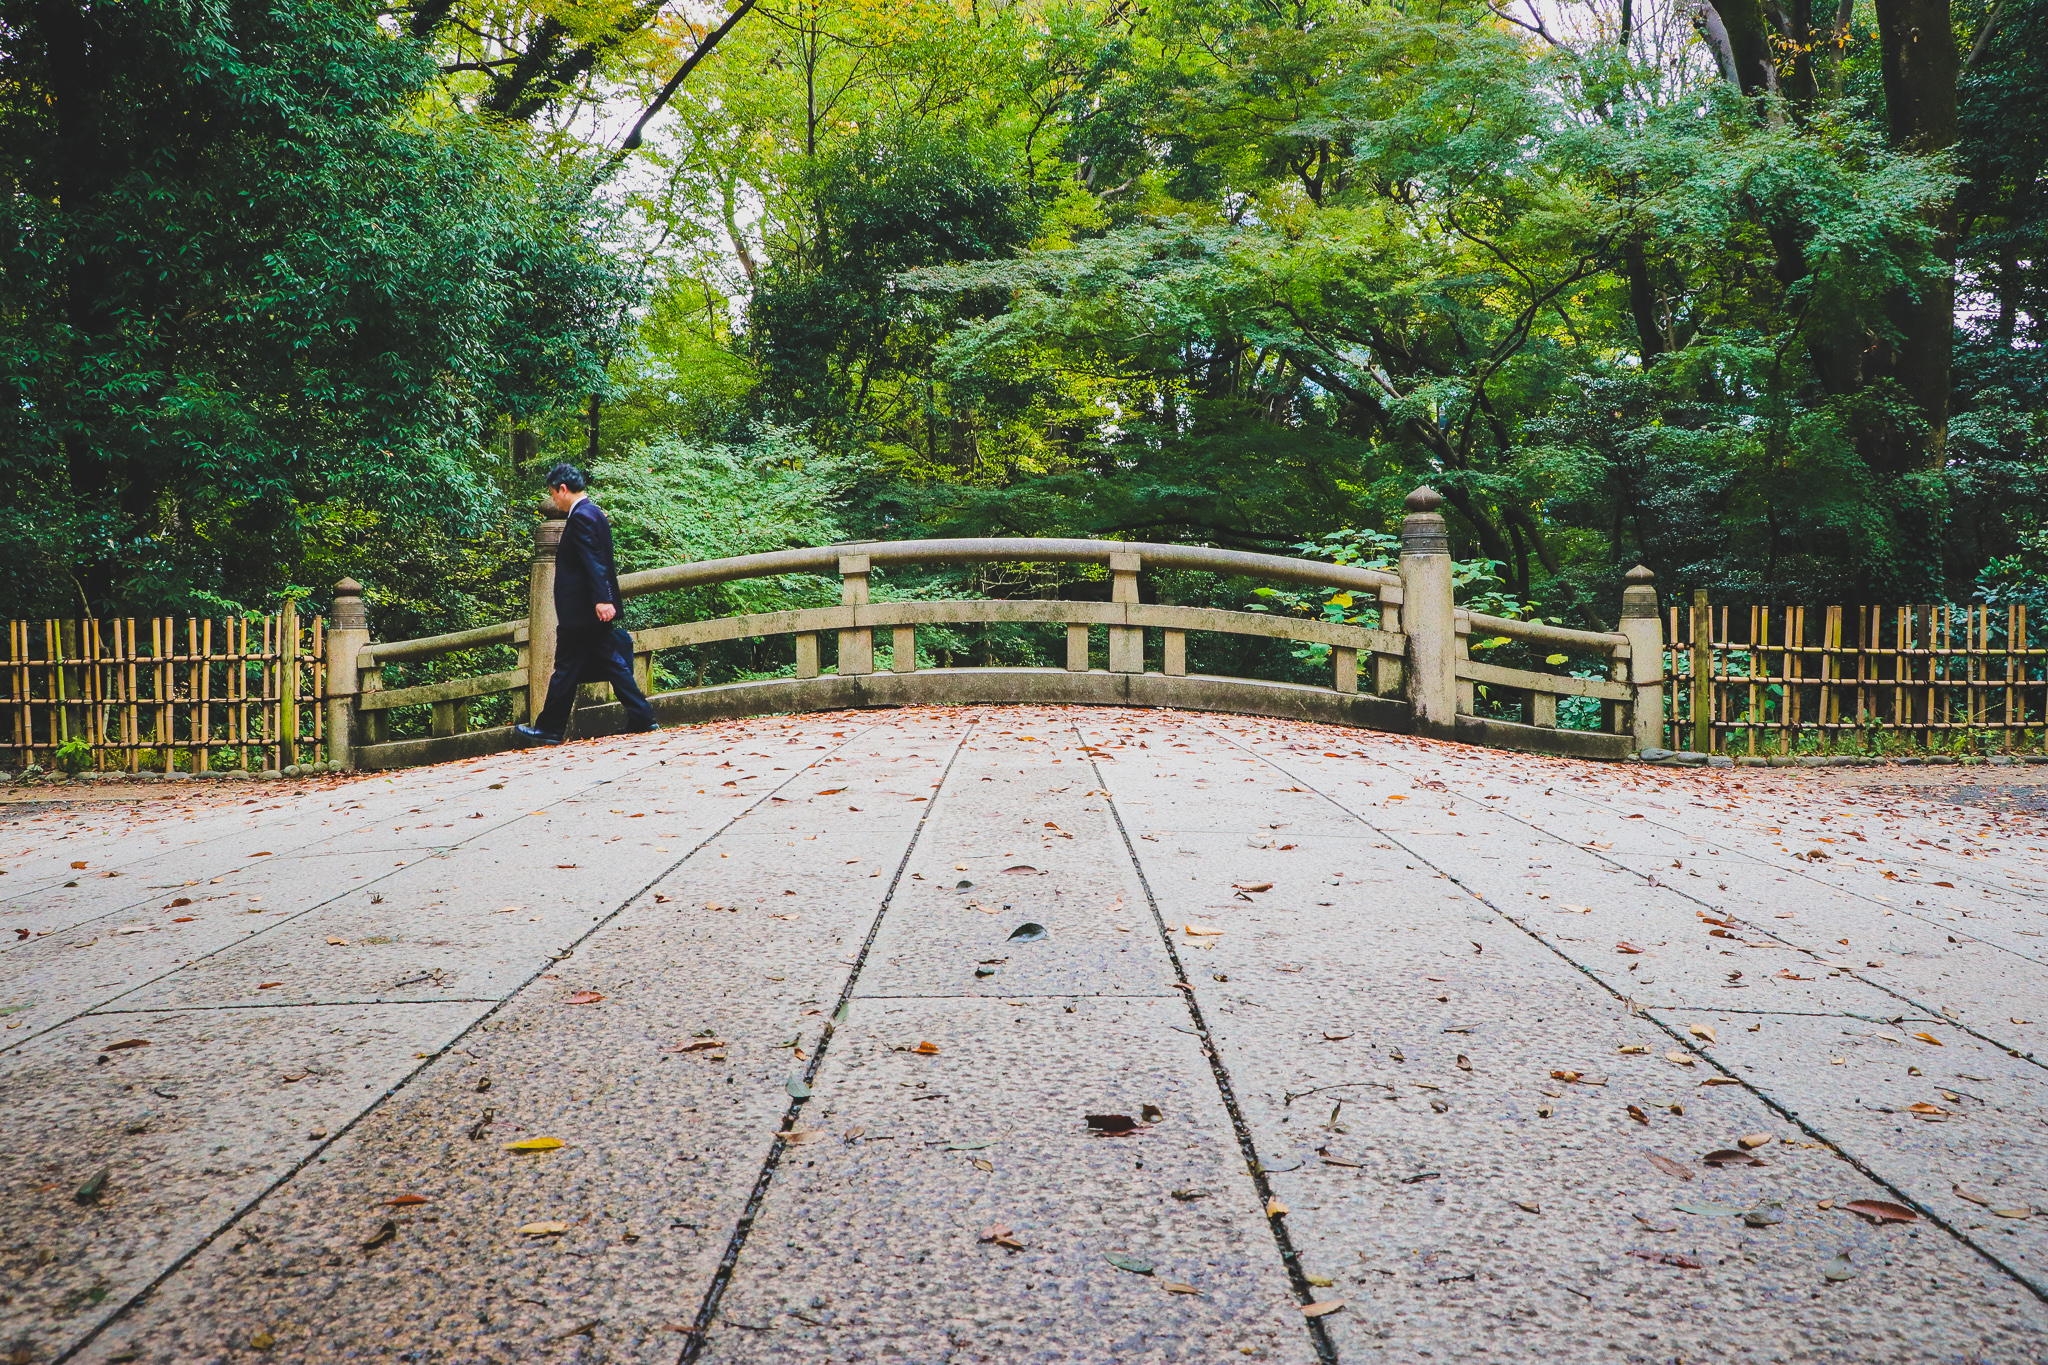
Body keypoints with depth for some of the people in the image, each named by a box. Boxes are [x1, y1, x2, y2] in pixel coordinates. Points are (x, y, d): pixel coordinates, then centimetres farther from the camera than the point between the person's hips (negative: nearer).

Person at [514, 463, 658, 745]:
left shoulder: (581, 516, -15)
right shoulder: (595, 513, 15)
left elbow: (593, 562, -24)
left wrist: (601, 600, -30)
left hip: (581, 610, -10)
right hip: (598, 608, 10)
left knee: (566, 670, 0)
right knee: (611, 663, 9)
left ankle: (549, 729, 9)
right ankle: (641, 717, 5)